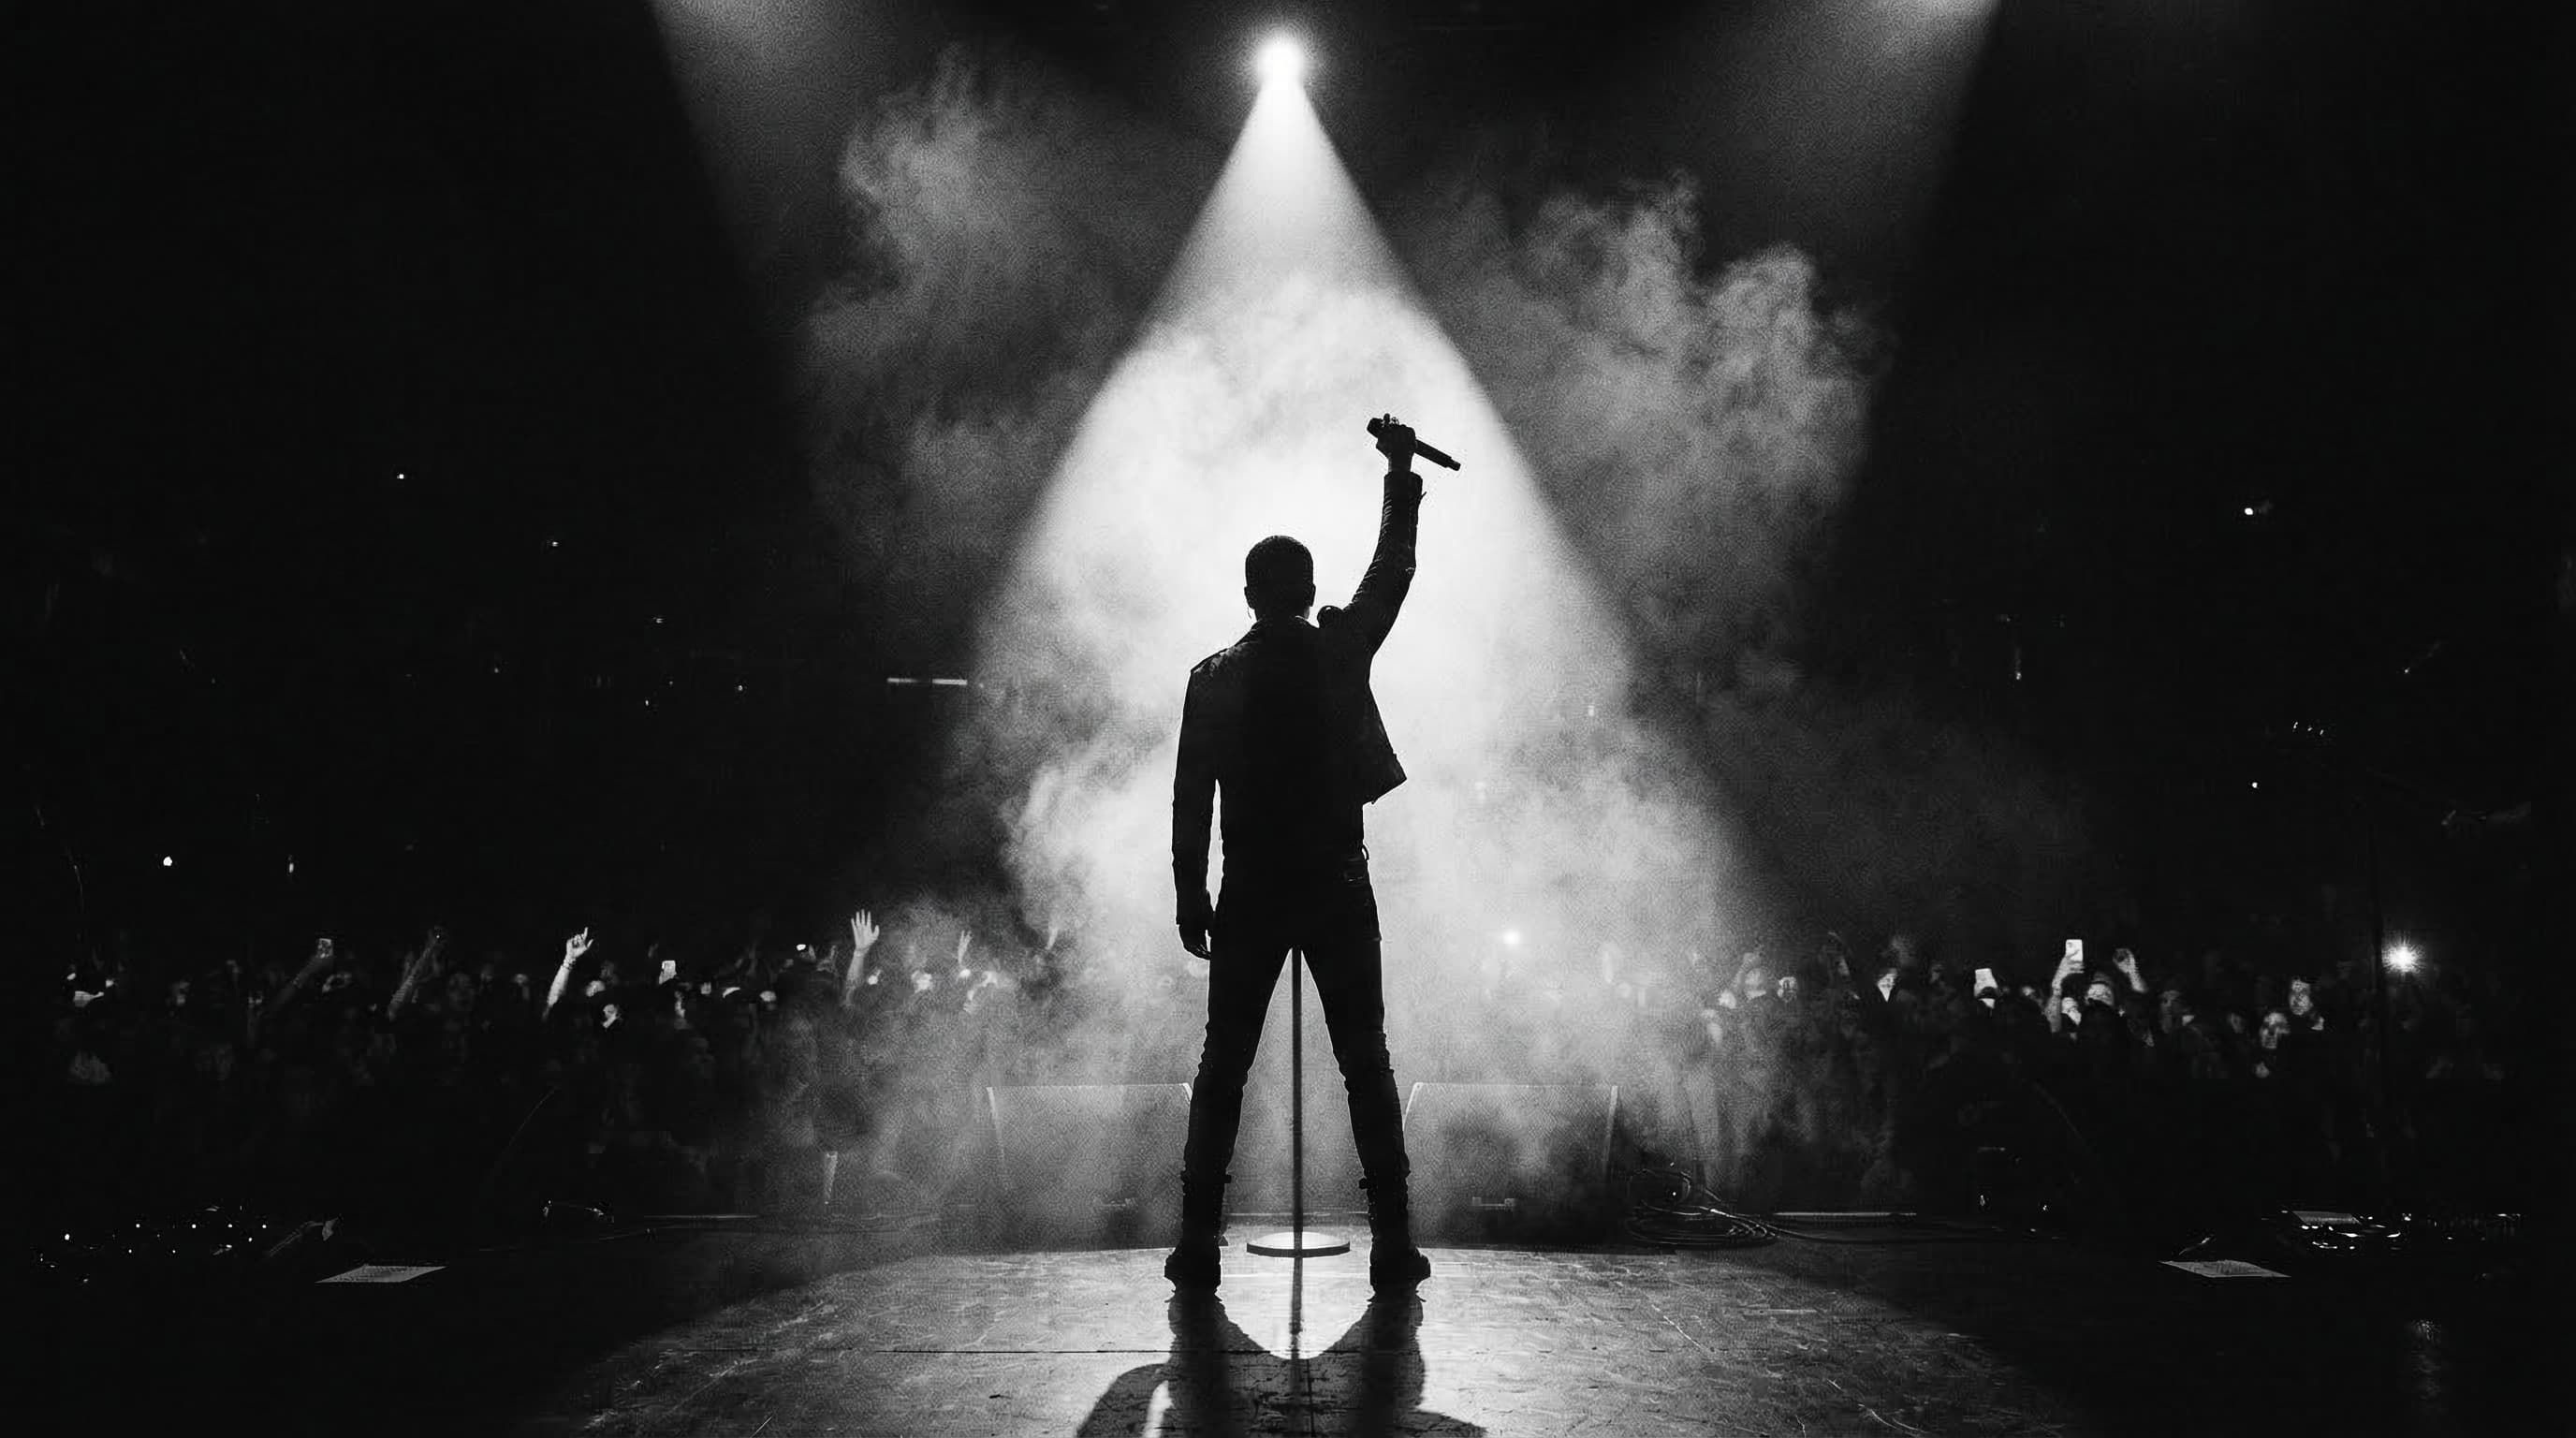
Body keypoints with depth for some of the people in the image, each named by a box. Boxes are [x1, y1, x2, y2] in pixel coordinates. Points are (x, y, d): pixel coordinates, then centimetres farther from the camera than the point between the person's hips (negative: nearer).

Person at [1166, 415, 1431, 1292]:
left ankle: (1199, 1244, 7)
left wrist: (1191, 901, 3)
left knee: (1223, 1065, 7)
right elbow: (1393, 570, 12)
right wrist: (1401, 477, 21)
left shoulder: (1214, 678, -1)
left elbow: (1190, 799, -2)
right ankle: (1392, 1245, 6)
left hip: (1249, 897, 0)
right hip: (1337, 891, 0)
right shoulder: (1341, 653, -3)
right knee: (1366, 1064, 6)